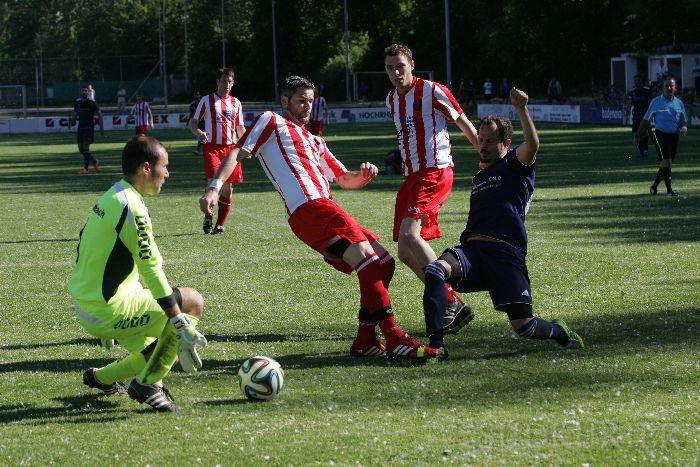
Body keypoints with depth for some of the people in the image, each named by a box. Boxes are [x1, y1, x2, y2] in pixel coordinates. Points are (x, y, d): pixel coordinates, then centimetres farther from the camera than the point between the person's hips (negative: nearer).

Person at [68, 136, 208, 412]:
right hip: (108, 310, -10)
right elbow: (151, 271, -21)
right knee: (192, 302, -6)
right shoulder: (132, 208, -19)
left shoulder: (108, 198, 12)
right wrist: (183, 325, -19)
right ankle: (147, 384, -4)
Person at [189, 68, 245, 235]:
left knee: (227, 188, 1)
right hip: (212, 147, -4)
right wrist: (199, 133, -16)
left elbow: (240, 127, 21)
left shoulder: (236, 103, 14)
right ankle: (207, 220, -4)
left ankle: (220, 225, 10)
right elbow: (192, 122, 6)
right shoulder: (207, 100, 4)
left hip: (231, 147, 4)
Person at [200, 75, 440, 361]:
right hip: (308, 207, -9)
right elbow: (238, 154, 4)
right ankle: (395, 340, -26)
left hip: (325, 209, 9)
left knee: (384, 263, 7)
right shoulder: (271, 122, 13)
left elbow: (344, 179, 33)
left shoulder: (314, 141, 34)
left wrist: (363, 175, 9)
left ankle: (364, 341, 8)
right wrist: (214, 188, -11)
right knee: (369, 261, -22)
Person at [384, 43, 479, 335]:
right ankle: (455, 306, 7)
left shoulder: (431, 91, -6)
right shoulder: (391, 99, 17)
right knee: (406, 253, 1)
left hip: (436, 171, -9)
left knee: (408, 233, -27)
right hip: (411, 176, 9)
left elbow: (464, 124, 0)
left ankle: (449, 302, -25)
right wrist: (399, 157, 16)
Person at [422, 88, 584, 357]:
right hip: (472, 248, 5)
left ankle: (558, 332, 21)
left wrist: (522, 110, -27)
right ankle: (436, 345, -30)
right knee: (435, 270, -29)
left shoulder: (515, 164, 8)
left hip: (505, 251, -5)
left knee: (522, 325, -14)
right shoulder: (479, 176, 30)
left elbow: (532, 145, -15)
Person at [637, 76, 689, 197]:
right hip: (660, 135, -5)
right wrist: (638, 136, 0)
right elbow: (646, 120, 2)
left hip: (674, 136, 5)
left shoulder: (679, 103, 10)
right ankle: (669, 190, -10)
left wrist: (684, 128, -6)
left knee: (667, 164, 8)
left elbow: (684, 121, 17)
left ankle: (654, 186, 24)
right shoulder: (656, 102, -2)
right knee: (666, 162, -14)